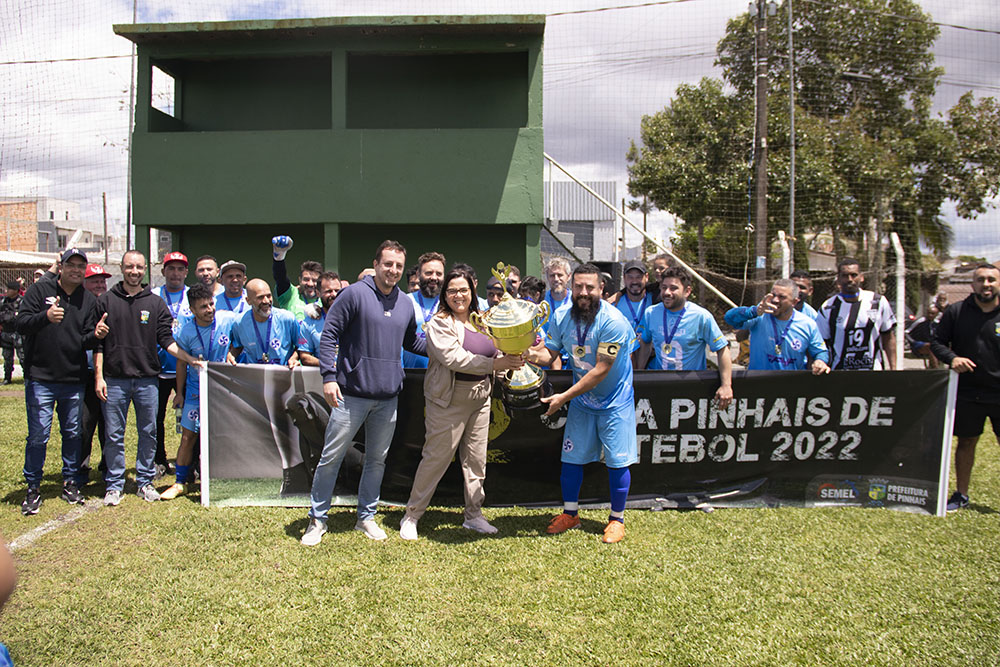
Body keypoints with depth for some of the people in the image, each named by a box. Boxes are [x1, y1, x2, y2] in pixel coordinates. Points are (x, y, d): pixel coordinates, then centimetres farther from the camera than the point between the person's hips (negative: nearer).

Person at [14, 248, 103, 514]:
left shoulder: (89, 300, 9)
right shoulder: (40, 290, 1)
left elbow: (87, 341, 6)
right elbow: (19, 323, -8)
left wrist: (95, 336, -17)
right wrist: (45, 316, -27)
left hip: (74, 381, 3)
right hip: (40, 379, -3)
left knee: (73, 434, 10)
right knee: (38, 436, -1)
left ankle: (71, 483, 24)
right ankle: (33, 489, 13)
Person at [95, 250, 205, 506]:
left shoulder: (156, 303, 8)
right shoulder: (106, 300, 5)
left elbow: (166, 340, 4)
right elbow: (98, 343, 3)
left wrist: (189, 358, -10)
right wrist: (99, 376, -3)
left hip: (147, 379, 1)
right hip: (114, 379, -1)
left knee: (148, 433, 6)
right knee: (114, 435, 4)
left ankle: (145, 482, 18)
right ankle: (114, 485, 16)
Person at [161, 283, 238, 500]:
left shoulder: (228, 319, -14)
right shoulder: (186, 332, -12)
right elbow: (182, 363, 1)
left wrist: (230, 353, -6)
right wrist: (179, 392, 6)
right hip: (196, 386, 0)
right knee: (188, 436, 2)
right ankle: (180, 482, 15)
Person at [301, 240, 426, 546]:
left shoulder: (406, 303, 11)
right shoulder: (354, 294, -6)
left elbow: (411, 342, 23)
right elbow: (329, 335, -7)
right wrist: (329, 375, -15)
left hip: (388, 396, 5)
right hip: (352, 394, -5)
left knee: (377, 459, 14)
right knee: (331, 457, 2)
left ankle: (366, 517, 29)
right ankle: (317, 518, 18)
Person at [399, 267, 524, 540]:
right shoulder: (439, 323, -9)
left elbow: (495, 351, 18)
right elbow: (454, 358, -22)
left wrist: (512, 359, -5)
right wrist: (494, 364, -25)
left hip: (480, 398, 6)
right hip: (449, 401, -6)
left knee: (476, 459, 12)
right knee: (436, 457, -1)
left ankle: (473, 514, 25)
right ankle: (411, 515, 14)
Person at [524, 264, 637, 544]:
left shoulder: (612, 321, -26)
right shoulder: (561, 317, -8)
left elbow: (601, 371, -27)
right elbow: (550, 353, -2)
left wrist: (564, 397, -27)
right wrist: (535, 354, -27)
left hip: (614, 401, -5)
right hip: (580, 399, 5)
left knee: (616, 461, 3)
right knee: (570, 456, 8)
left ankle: (617, 519, 21)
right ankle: (569, 513, 26)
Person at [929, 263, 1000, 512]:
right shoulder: (956, 312, 1)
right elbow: (937, 342, 6)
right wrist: (952, 358, -13)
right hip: (967, 392, 1)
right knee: (966, 442, 11)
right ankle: (961, 495, 24)